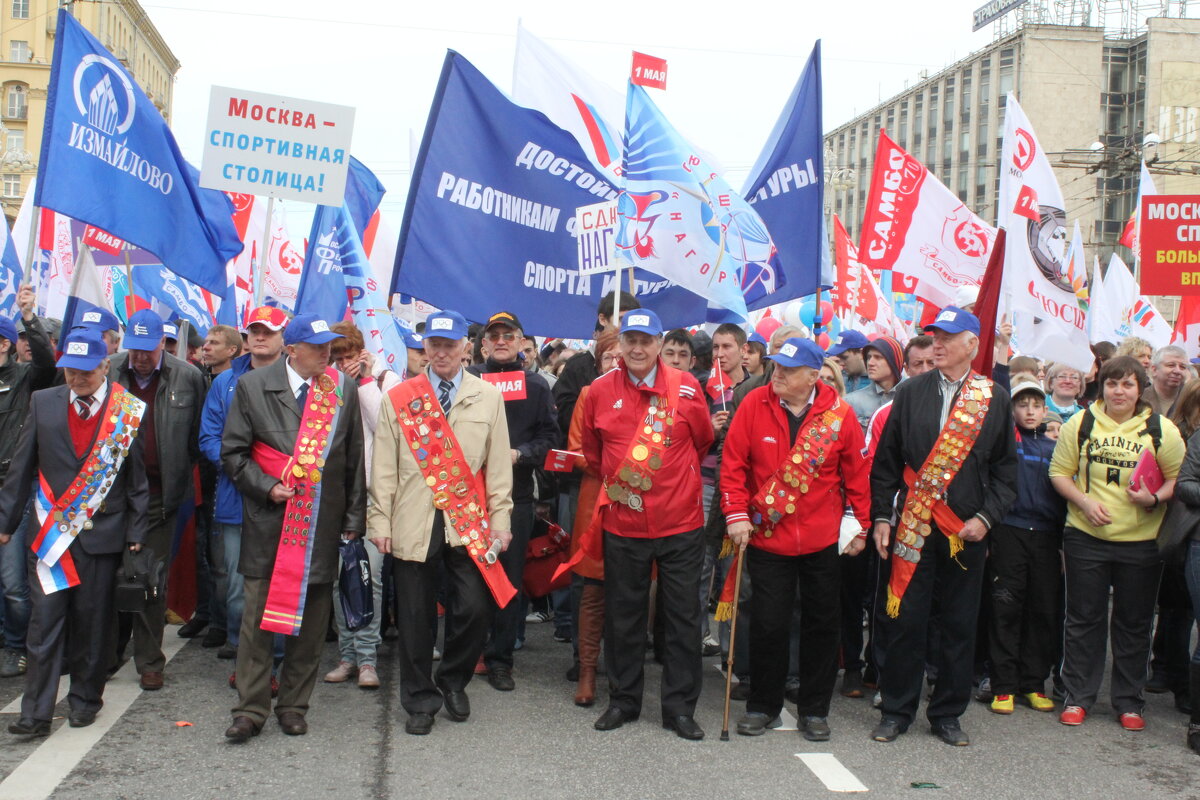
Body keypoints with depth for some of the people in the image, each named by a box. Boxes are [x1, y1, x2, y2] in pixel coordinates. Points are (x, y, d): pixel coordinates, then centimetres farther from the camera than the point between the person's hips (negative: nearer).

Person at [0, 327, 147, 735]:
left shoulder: (130, 411, -2)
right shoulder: (43, 402, 4)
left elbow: (137, 479, 1)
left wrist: (136, 533, 0)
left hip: (101, 532, -1)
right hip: (49, 531, 1)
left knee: (92, 621, 7)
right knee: (45, 621, 0)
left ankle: (85, 698, 23)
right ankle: (36, 712, 5)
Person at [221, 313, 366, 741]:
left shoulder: (343, 389, 6)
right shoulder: (252, 386, 1)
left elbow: (355, 461, 9)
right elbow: (233, 452, 4)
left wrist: (353, 518, 7)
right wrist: (266, 487, -10)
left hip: (322, 523, 2)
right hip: (267, 521, -1)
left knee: (311, 618, 6)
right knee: (258, 615, 0)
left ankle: (293, 707, 19)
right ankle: (251, 709, 11)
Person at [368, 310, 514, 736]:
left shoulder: (488, 397, 7)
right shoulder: (399, 398, 6)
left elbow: (498, 464, 7)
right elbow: (384, 467, 6)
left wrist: (500, 517, 2)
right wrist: (380, 521, 1)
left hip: (468, 521, 0)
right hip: (413, 523, 0)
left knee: (475, 607, -6)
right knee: (416, 616, 5)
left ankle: (453, 680, 21)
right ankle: (420, 700, 21)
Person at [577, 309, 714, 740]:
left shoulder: (685, 386, -4)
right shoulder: (601, 390, -1)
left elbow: (703, 440, 11)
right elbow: (591, 448, 14)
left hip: (680, 522, -1)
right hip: (622, 523, 1)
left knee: (682, 616, 6)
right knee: (623, 616, 11)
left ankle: (680, 706, 18)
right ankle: (623, 700, 26)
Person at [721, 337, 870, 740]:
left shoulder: (839, 414, -6)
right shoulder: (754, 404, -6)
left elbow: (856, 472, 1)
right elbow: (733, 463, -4)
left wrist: (862, 524, 2)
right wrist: (737, 514, -10)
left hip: (823, 541, 1)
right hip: (768, 538, -1)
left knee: (821, 624, 10)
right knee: (767, 624, 3)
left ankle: (814, 709, 25)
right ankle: (763, 706, 21)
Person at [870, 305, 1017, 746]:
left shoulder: (994, 399, 4)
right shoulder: (910, 393, 5)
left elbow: (1006, 469, 7)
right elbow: (886, 460, 6)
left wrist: (986, 517, -5)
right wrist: (882, 516, 0)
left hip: (966, 529, 1)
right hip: (913, 526, 0)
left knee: (960, 624, 8)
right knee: (905, 620, 2)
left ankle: (947, 714, 22)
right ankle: (896, 710, 15)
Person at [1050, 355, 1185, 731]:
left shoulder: (1162, 430, -1)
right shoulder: (1080, 424, 2)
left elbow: (1177, 479, 1)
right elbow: (1059, 471, 3)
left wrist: (1155, 499, -18)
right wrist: (1084, 501, -12)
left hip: (1141, 542, 0)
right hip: (1086, 537, 0)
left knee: (1134, 623, 9)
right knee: (1084, 618, 7)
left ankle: (1129, 701, 21)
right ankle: (1077, 697, 18)